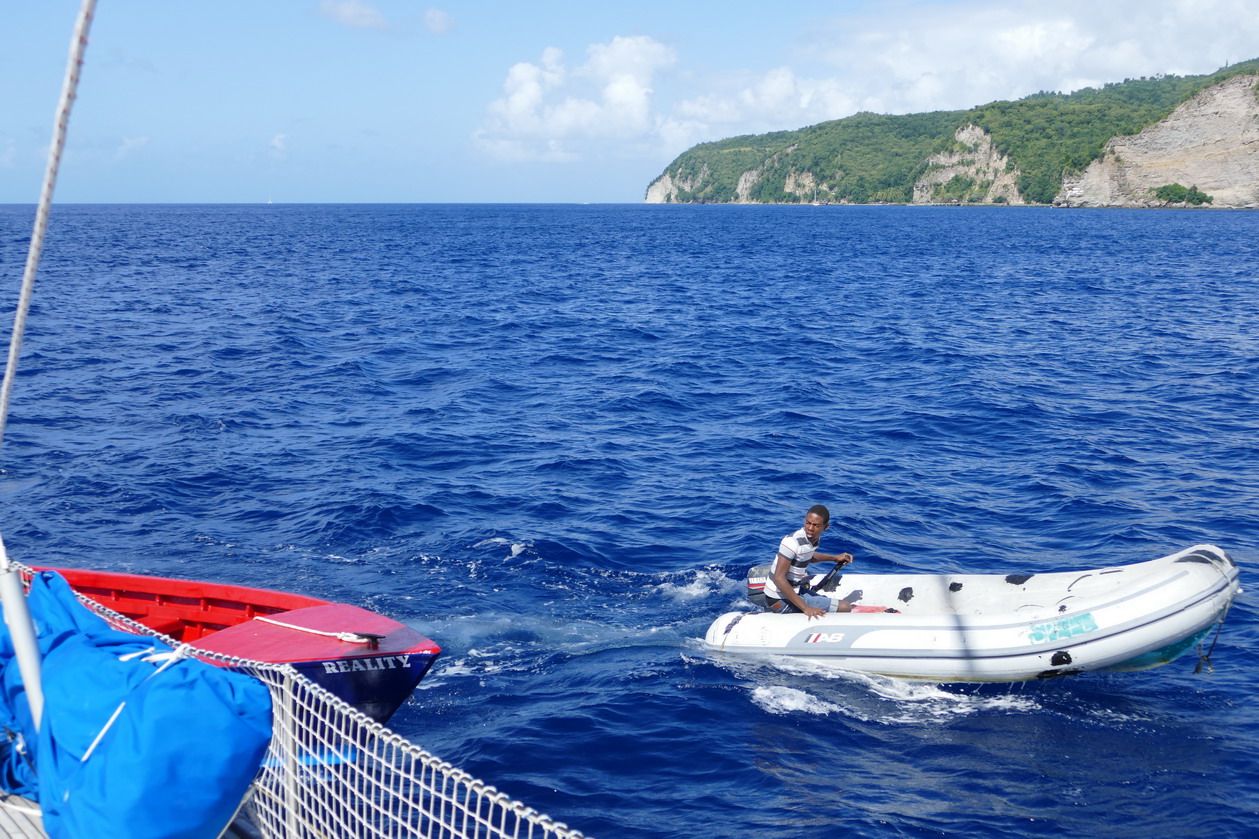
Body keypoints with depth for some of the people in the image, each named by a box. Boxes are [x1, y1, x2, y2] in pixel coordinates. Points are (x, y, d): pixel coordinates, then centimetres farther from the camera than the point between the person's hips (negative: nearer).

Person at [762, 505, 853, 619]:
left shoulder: (814, 538, 2)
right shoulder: (792, 542, -26)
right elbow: (779, 578, -30)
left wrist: (835, 558, 23)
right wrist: (805, 608, -33)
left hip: (795, 591, 9)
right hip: (780, 601, -9)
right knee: (844, 607, -12)